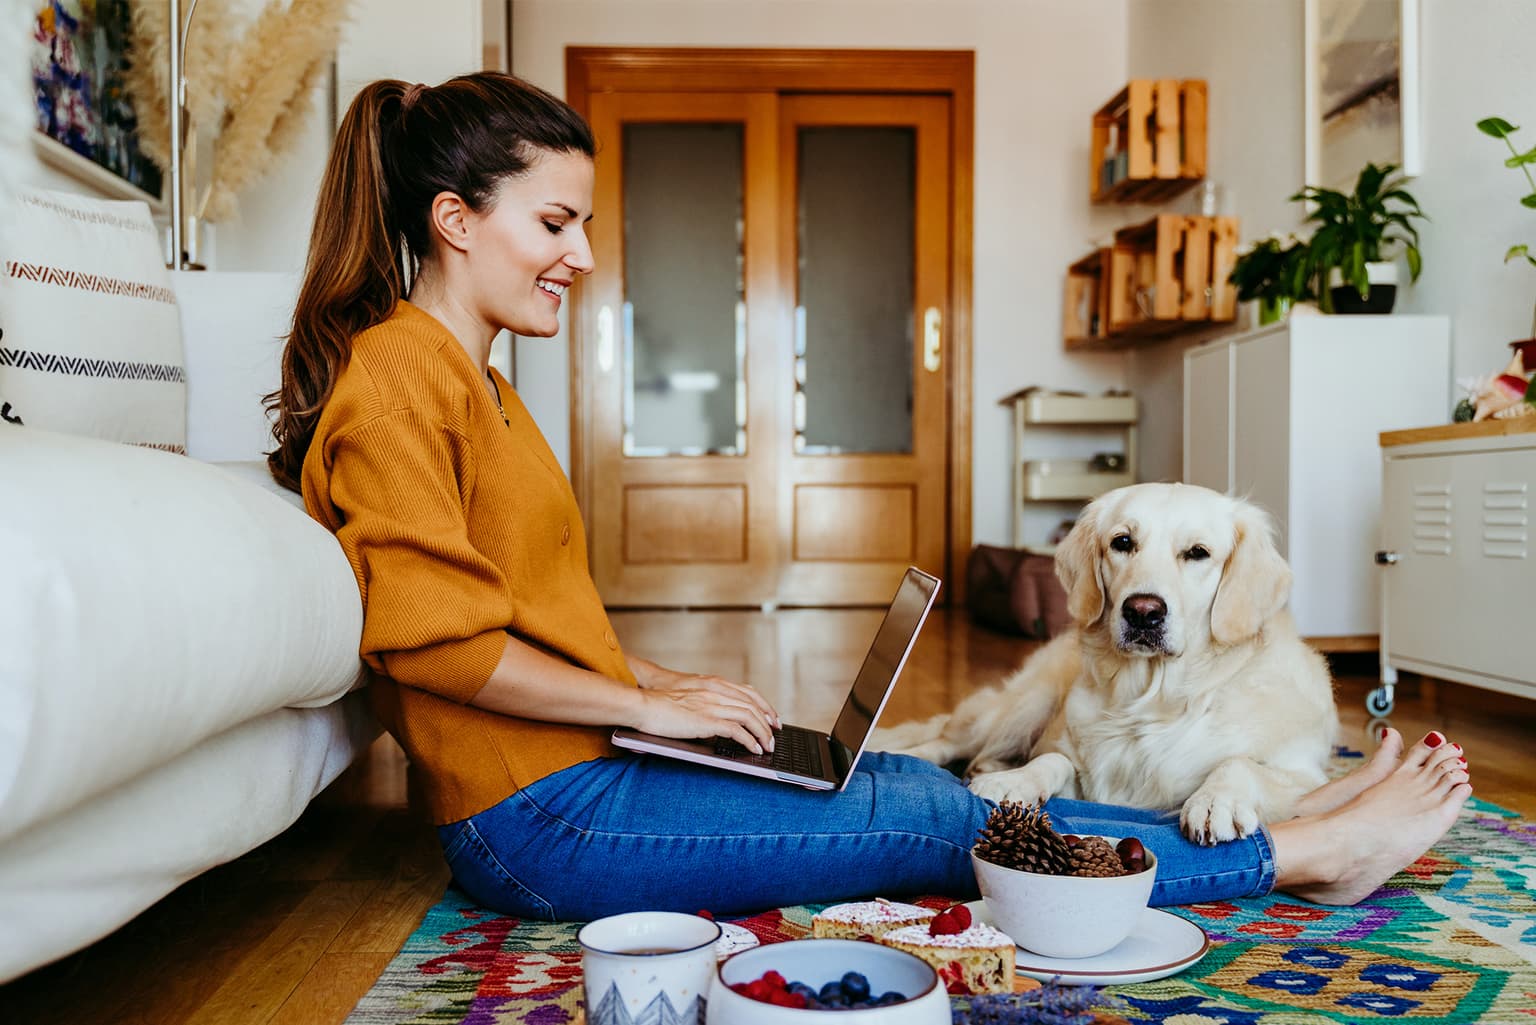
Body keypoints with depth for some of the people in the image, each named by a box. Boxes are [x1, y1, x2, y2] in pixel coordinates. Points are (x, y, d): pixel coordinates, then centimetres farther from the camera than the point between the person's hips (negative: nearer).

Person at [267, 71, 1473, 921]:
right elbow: (434, 637, -21)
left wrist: (671, 683, 9)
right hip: (540, 817, -9)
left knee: (916, 782, 1)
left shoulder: (476, 383, 17)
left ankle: (1268, 825, 6)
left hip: (585, 766, 9)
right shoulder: (397, 377, -13)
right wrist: (649, 704, -14)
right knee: (926, 819, -8)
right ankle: (1296, 853, 2)